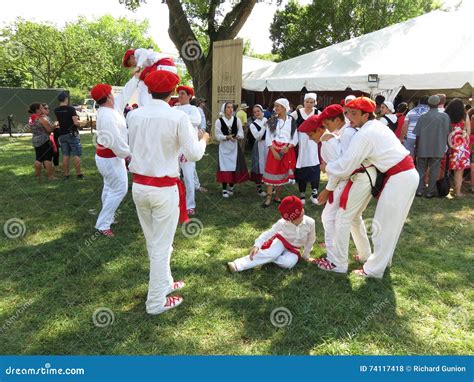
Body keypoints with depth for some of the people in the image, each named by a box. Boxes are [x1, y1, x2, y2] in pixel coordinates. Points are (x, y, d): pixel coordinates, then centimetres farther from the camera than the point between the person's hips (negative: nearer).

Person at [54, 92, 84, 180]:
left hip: (62, 135, 5)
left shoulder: (56, 111, 5)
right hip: (72, 134, -5)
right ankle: (79, 174, 1)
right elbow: (76, 122, -22)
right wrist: (80, 123, 3)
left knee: (65, 156, 9)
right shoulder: (71, 109, -13)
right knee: (76, 155, 0)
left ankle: (66, 175, 12)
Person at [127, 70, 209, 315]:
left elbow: (133, 147, 11)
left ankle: (164, 284, 41)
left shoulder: (134, 115, -1)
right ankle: (156, 302, 21)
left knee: (153, 243, 21)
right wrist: (203, 140, 11)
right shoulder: (178, 117, -13)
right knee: (162, 246, 8)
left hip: (139, 186, 5)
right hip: (164, 189, -5)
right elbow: (193, 154, -10)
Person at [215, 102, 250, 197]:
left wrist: (237, 136, -20)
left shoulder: (237, 120, 2)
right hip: (224, 147, -2)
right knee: (225, 167, -4)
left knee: (235, 167, 5)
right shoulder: (219, 121, -5)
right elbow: (218, 136, -6)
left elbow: (241, 134, 3)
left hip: (235, 147, 3)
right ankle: (224, 189, 7)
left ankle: (231, 187, 24)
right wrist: (227, 137, -21)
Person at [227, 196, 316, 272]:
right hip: (282, 241, -2)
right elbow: (269, 233, -25)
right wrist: (257, 245, -40)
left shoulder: (310, 222, -25)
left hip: (294, 249, 2)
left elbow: (311, 240, -8)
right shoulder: (283, 223, -25)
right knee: (271, 254, -35)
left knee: (289, 263, -33)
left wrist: (306, 255, 4)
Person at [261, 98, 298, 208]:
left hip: (287, 150, 1)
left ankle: (277, 196, 17)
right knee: (272, 171, -4)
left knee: (283, 172, 6)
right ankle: (268, 197, 0)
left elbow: (295, 138, 3)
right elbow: (268, 138, -1)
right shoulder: (272, 121, 2)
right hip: (274, 149, -1)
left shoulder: (291, 121, 2)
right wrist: (274, 151, -11)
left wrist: (288, 147, -14)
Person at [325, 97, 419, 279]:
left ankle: (374, 269, 14)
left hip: (399, 178, -9)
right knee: (391, 223, 21)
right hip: (408, 173, 9)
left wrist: (327, 167, 1)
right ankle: (383, 259, 36)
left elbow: (344, 167, -16)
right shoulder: (376, 125, 11)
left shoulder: (363, 135, -17)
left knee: (383, 225, 2)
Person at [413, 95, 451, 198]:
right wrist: (444, 145, 16)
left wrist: (416, 147, 9)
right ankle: (430, 192, 8)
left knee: (421, 169, 11)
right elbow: (447, 133, 2)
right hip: (438, 149, 0)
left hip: (423, 148, 0)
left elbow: (418, 135, -3)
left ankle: (419, 190, 8)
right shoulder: (445, 116, -4)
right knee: (434, 170, 7)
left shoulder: (423, 117, -5)